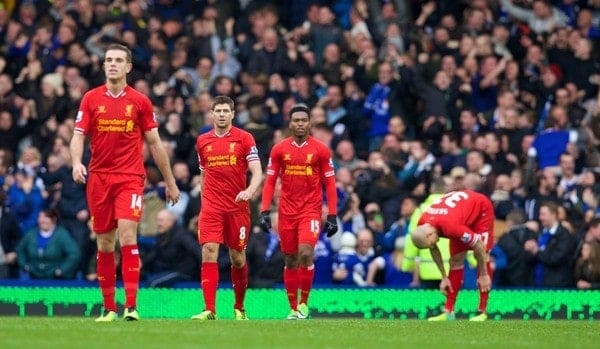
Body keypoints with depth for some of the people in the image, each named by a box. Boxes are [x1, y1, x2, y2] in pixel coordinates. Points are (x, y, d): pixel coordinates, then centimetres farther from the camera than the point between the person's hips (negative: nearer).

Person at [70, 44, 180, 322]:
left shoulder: (140, 101, 4)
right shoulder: (91, 99, 6)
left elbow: (154, 144, 10)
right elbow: (78, 135, 1)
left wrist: (170, 182, 12)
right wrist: (76, 162, -20)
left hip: (130, 177, -2)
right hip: (98, 178, 2)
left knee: (127, 234, -18)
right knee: (104, 242, 5)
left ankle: (131, 306, -21)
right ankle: (108, 308, 13)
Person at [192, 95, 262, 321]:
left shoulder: (244, 138, 0)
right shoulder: (203, 141, 9)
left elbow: (257, 173, -7)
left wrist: (249, 191, -25)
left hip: (237, 207, -1)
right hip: (211, 207, 1)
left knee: (237, 258, 8)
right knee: (209, 252, -14)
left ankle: (239, 308, 27)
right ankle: (209, 310, -18)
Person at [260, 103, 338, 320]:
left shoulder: (321, 150, 0)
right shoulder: (279, 149, 4)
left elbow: (329, 184, 3)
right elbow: (270, 181, 6)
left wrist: (332, 215, -2)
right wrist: (265, 211, -3)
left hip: (311, 211, -2)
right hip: (287, 212, 2)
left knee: (305, 253, -19)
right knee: (290, 260, 7)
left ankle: (303, 302, -5)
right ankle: (293, 308, 16)